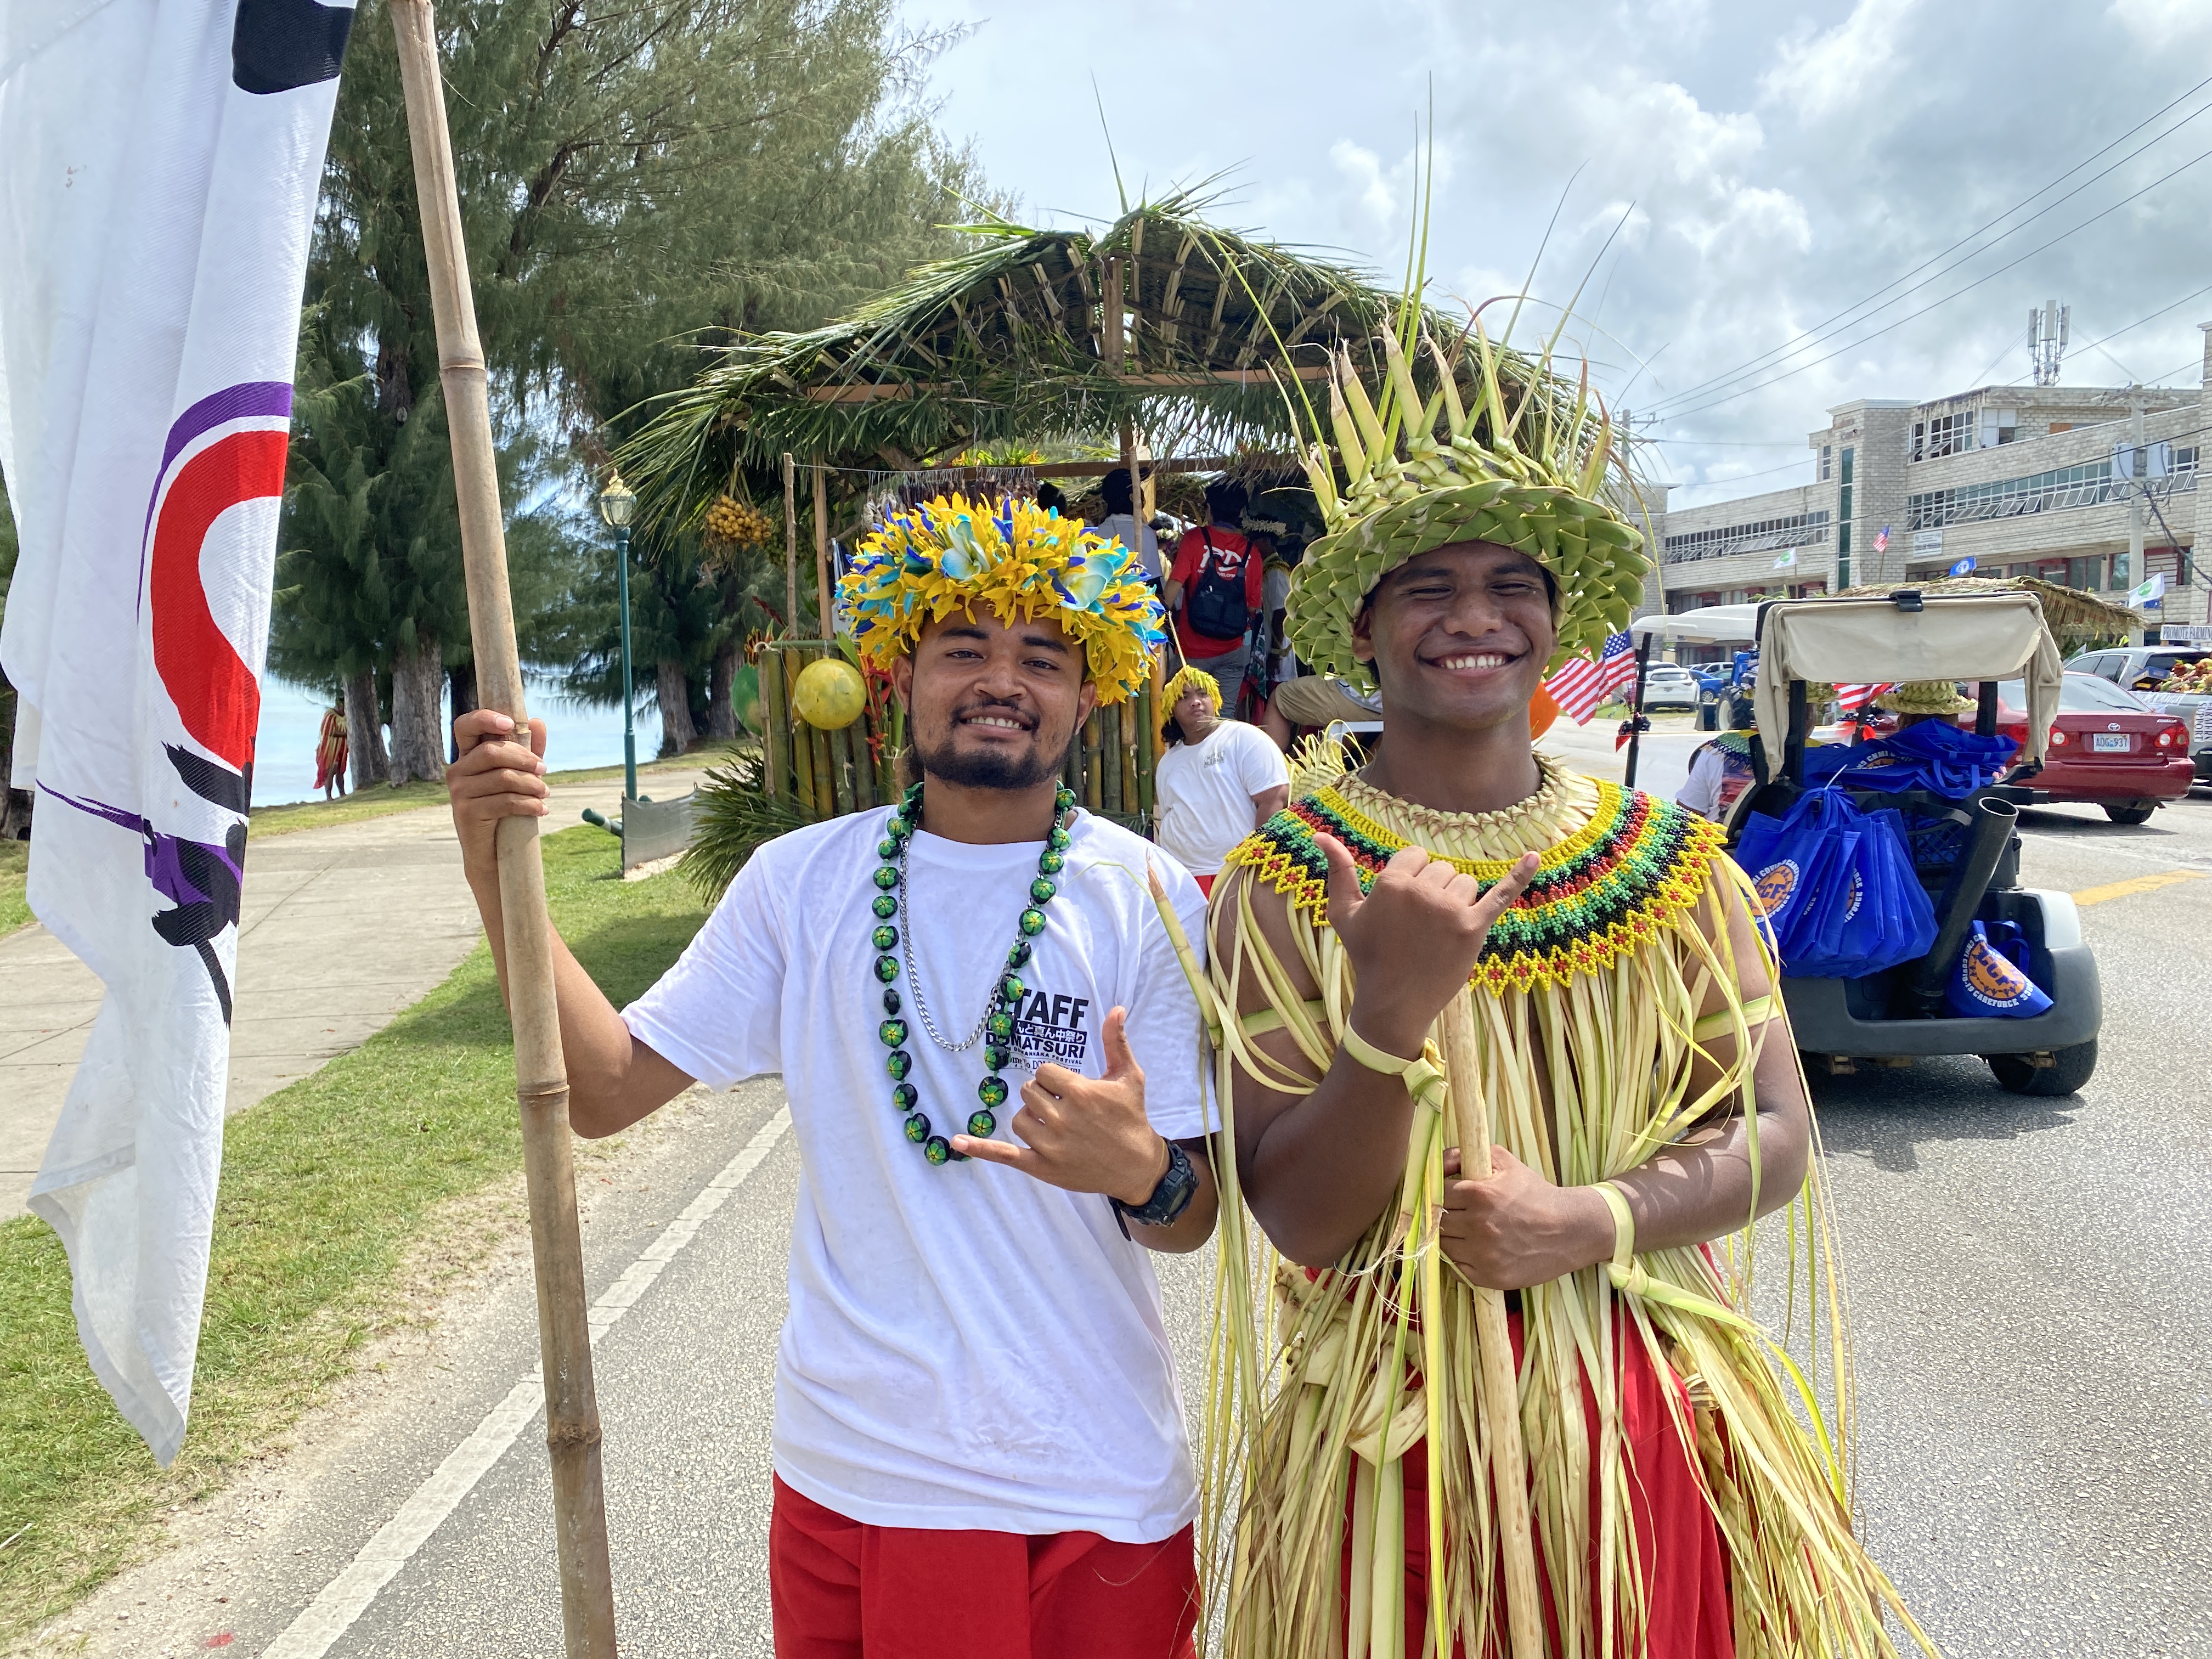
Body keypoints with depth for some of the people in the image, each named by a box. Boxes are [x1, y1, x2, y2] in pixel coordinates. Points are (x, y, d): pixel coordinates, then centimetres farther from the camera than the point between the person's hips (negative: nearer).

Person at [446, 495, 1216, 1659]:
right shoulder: (801, 881, -2)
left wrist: (1139, 1171, -30)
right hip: (847, 1473, 1)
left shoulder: (1148, 900, -8)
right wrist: (498, 876, -13)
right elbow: (607, 1090, -3)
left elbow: (1193, 1216, -7)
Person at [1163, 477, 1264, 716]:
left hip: (1193, 649, -2)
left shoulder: (1195, 539, -7)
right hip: (1231, 650, 2)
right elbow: (1253, 606, 4)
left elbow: (1175, 584, -14)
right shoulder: (1249, 552, 0)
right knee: (1226, 712, 5)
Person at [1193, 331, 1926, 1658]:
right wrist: (1390, 1015, -29)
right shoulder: (1285, 889, -9)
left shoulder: (1675, 866, 0)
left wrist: (1589, 1220, -17)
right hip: (1399, 1436, -2)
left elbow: (1778, 1134, 0)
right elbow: (1297, 1219, -12)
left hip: (1651, 1430, 3)